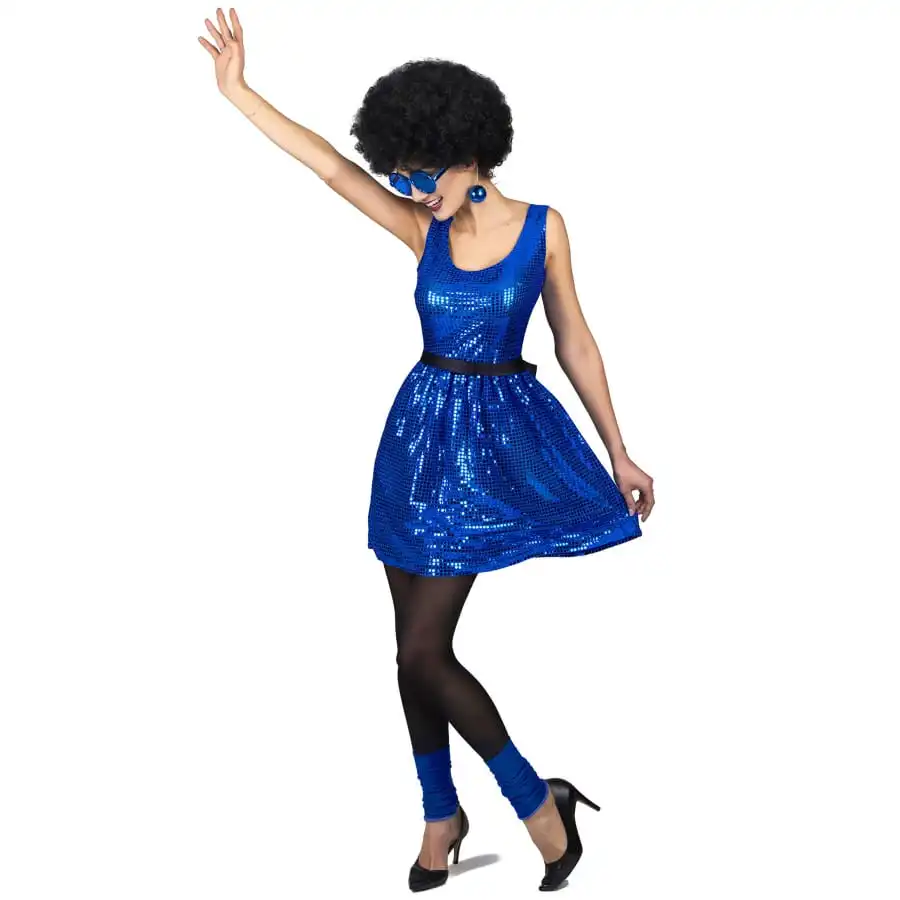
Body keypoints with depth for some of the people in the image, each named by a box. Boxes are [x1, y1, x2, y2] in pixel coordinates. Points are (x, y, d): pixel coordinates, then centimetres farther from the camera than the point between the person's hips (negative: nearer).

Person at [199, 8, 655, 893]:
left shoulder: (541, 226, -5)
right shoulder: (424, 229, 2)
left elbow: (574, 343, 0)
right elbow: (333, 168, -6)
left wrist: (618, 455, 2)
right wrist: (237, 92, -13)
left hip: (497, 438, -4)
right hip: (420, 432, 4)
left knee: (422, 652, -9)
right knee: (419, 647, 9)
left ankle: (538, 802, 7)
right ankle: (441, 812, 27)